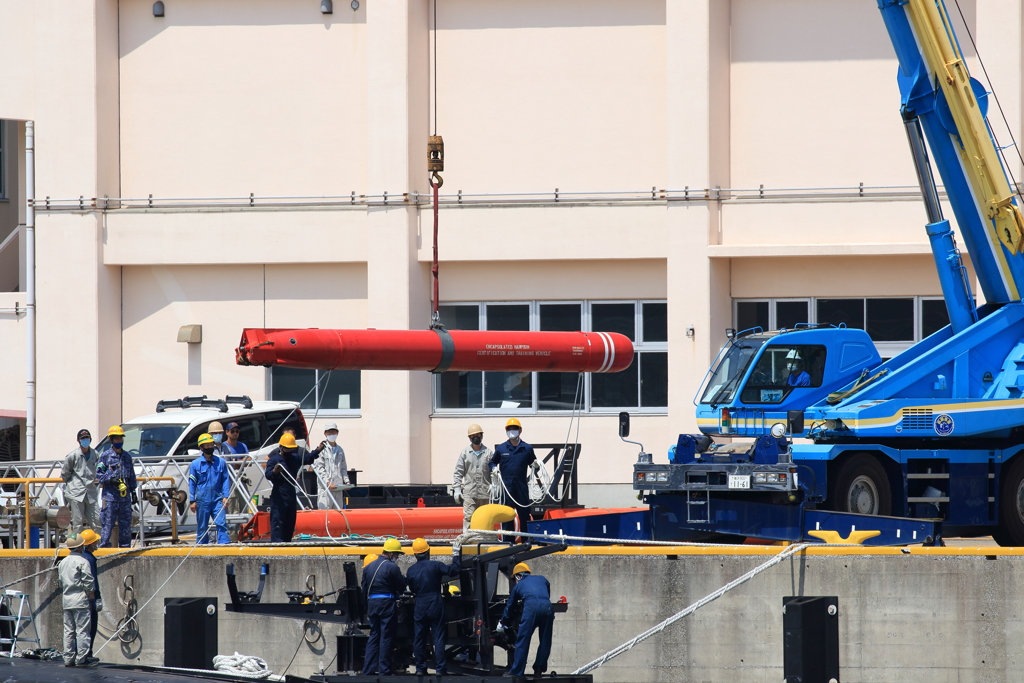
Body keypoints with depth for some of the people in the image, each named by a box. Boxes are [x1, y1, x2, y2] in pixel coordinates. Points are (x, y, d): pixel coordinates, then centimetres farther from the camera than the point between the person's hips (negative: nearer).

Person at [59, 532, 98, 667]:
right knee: (82, 630, -5)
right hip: (80, 599, -7)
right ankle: (81, 658, -8)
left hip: (66, 600, 7)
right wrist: (91, 594, 1)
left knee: (68, 630, 8)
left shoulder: (62, 562, 12)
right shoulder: (82, 562, -9)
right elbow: (88, 582, -11)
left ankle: (68, 658, 8)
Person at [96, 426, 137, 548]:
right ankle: (104, 547, -5)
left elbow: (131, 476, 21)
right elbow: (99, 475, -1)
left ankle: (125, 548, 14)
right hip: (110, 495, -5)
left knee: (125, 524, 7)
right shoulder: (106, 456, 0)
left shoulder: (127, 456, 15)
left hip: (125, 496, 5)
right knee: (108, 524, -7)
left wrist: (133, 491, 16)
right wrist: (110, 479, -17)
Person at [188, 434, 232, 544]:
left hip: (217, 499, 1)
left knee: (222, 524, -11)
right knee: (202, 528, 5)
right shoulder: (195, 464, 2)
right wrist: (192, 501, 1)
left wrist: (225, 496, 0)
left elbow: (226, 480, 9)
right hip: (202, 500, -1)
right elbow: (192, 483, 5)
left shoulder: (221, 462, 6)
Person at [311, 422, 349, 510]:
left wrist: (346, 481, 7)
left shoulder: (340, 450, 17)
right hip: (325, 488, -6)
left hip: (338, 487, 6)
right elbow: (318, 467, -8)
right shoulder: (322, 449, -1)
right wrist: (327, 483, -17)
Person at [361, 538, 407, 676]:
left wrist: (367, 610, 20)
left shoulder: (368, 567, 11)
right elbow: (401, 587, -5)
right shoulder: (391, 567, -11)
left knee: (373, 637, 11)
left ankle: (368, 670, 9)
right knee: (386, 638, -1)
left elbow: (364, 590, 14)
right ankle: (384, 670, -2)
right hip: (387, 603, -6)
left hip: (372, 603, 6)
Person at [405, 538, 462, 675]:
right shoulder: (435, 566, -10)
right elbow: (454, 571, -8)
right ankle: (440, 668, -4)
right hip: (435, 605, -3)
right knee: (439, 638, 1)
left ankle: (420, 668, 11)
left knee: (419, 639, 10)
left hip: (420, 607, 3)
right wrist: (456, 555, 4)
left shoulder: (410, 571, 1)